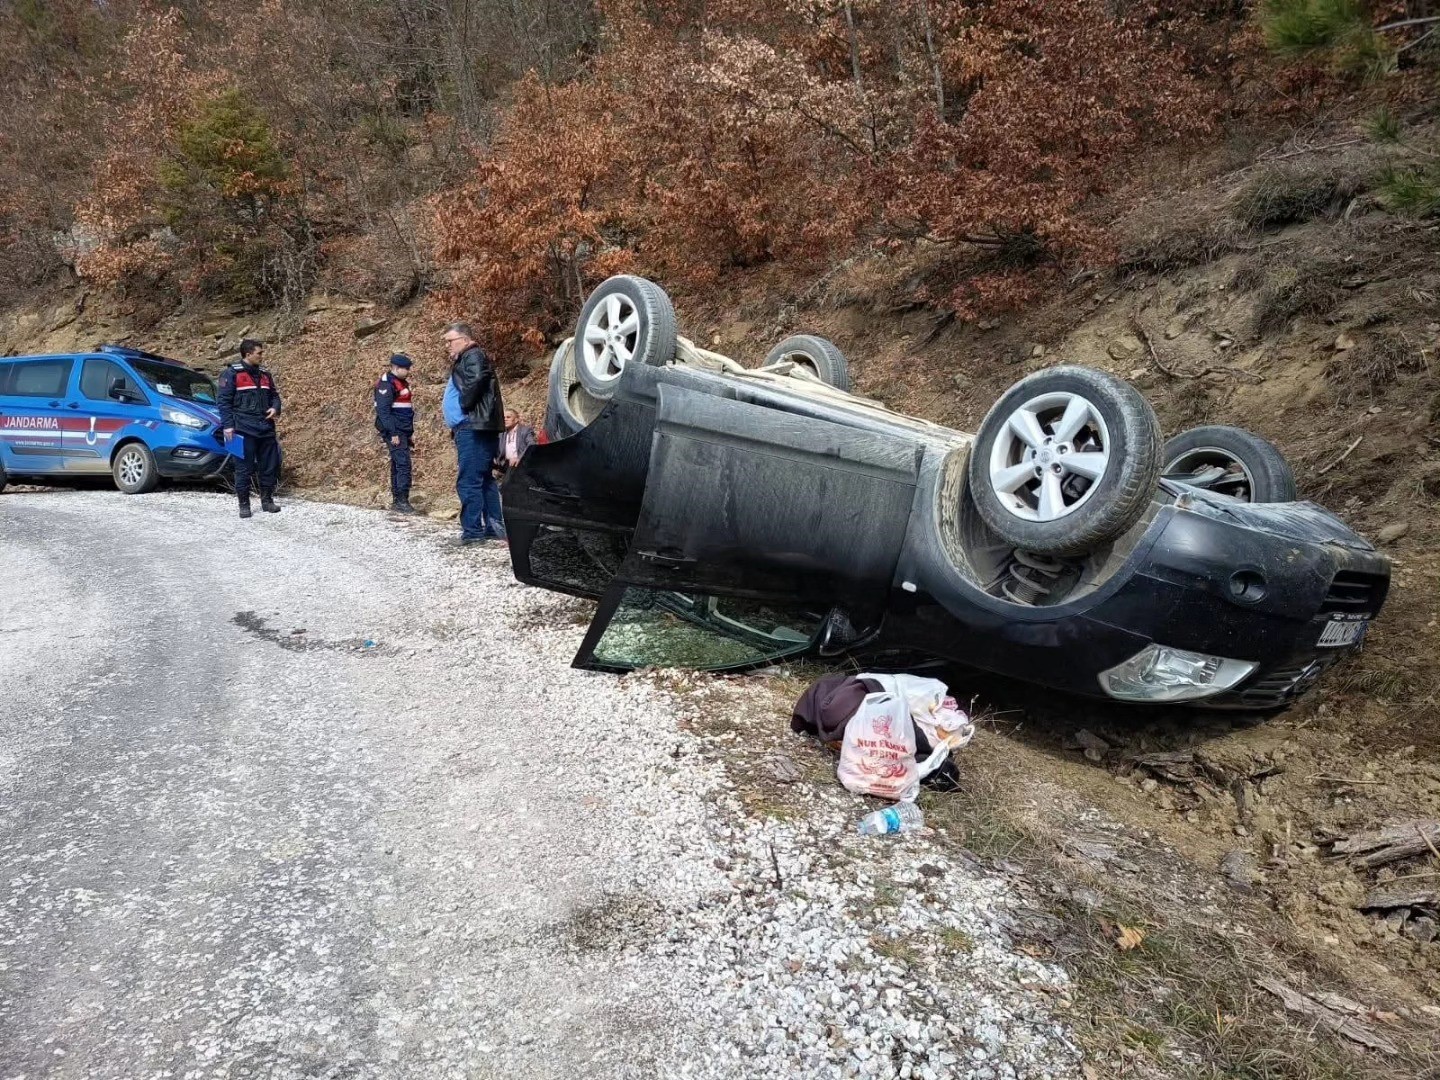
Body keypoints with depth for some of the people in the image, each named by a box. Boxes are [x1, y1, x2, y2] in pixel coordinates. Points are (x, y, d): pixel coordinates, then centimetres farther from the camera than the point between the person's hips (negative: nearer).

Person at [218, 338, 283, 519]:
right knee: (244, 468, -2)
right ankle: (244, 504, 6)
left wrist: (275, 408, 1)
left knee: (269, 465, 8)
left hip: (266, 428, 6)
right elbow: (224, 401, -5)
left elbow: (274, 395, 23)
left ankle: (267, 500, 20)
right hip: (244, 430, -6)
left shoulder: (265, 375, 13)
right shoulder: (232, 374, -4)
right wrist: (228, 425, -13)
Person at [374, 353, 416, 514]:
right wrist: (392, 434, -23)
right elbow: (383, 411, -19)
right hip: (395, 433, -9)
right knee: (403, 464, -14)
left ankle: (396, 501, 14)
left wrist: (411, 432, 20)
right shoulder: (386, 384, -13)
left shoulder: (402, 383, 17)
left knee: (398, 465, 10)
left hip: (403, 432, 9)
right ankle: (402, 501, -13)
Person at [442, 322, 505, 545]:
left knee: (468, 481, -11)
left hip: (473, 428, -11)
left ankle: (473, 531, -10)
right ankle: (494, 526, 17)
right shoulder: (465, 359, 24)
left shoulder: (472, 356, -8)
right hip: (471, 428, 11)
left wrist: (464, 405, -17)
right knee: (484, 479, 13)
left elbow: (476, 380, -28)